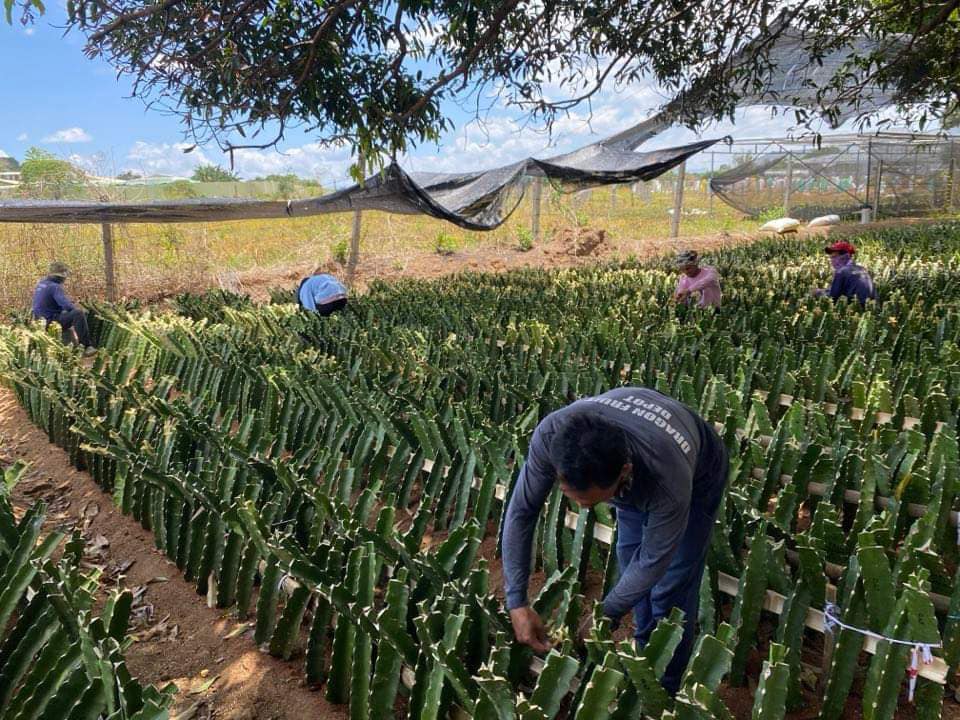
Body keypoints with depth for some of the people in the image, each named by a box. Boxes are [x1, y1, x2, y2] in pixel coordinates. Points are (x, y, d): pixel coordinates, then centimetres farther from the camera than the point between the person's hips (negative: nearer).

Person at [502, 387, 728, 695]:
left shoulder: (669, 480, -47)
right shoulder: (551, 435, -40)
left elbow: (653, 561, -29)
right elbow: (521, 511, -26)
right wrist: (516, 601, -28)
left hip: (696, 474, -4)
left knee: (671, 588, -1)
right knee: (630, 562, 14)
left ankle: (663, 689, 23)